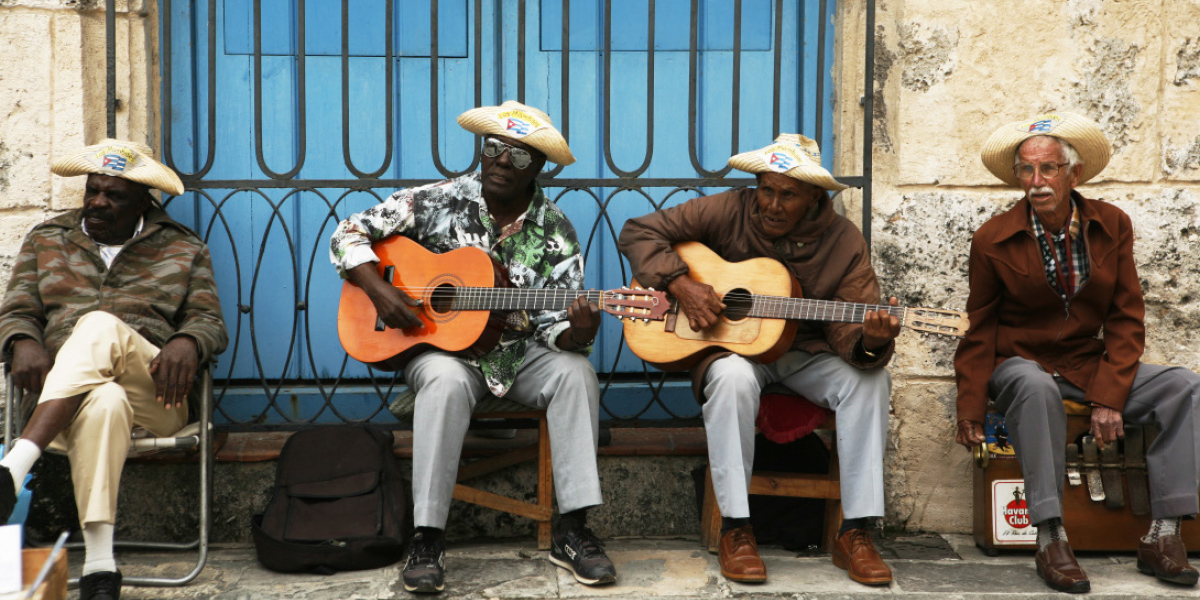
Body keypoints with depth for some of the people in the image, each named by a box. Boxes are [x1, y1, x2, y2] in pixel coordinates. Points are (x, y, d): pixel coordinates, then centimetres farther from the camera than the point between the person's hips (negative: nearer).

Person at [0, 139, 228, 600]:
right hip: (61, 394, 1)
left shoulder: (183, 249, 17)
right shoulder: (47, 239, 22)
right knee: (104, 401, -40)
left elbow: (211, 322, 9)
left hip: (154, 394, 0)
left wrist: (187, 342, -17)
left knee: (101, 326, -34)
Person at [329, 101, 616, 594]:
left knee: (575, 372, -27)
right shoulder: (438, 202, -5)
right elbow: (349, 235, -2)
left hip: (519, 353, 2)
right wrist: (378, 290, -19)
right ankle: (428, 539, -29)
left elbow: (555, 329, -7)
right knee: (446, 381, -36)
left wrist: (577, 332, -31)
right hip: (442, 347, -2)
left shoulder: (555, 234, -3)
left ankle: (571, 531, -22)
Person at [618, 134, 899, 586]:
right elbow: (638, 232, -8)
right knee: (732, 377, -37)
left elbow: (849, 332, -15)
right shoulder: (727, 212, -9)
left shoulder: (842, 241, -8)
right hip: (733, 346, -1)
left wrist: (869, 341, -40)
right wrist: (680, 284, -21)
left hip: (807, 353, 2)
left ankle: (855, 534, -19)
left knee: (870, 379, -27)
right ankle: (735, 530, -26)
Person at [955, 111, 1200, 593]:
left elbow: (1127, 320, 1)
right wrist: (970, 410, -8)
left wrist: (1109, 396, -13)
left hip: (1091, 363, 3)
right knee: (1036, 388, -39)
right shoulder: (993, 240, -5)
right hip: (1023, 363, -3)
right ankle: (1050, 541, -34)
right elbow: (980, 331, 1)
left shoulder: (1112, 225, 2)